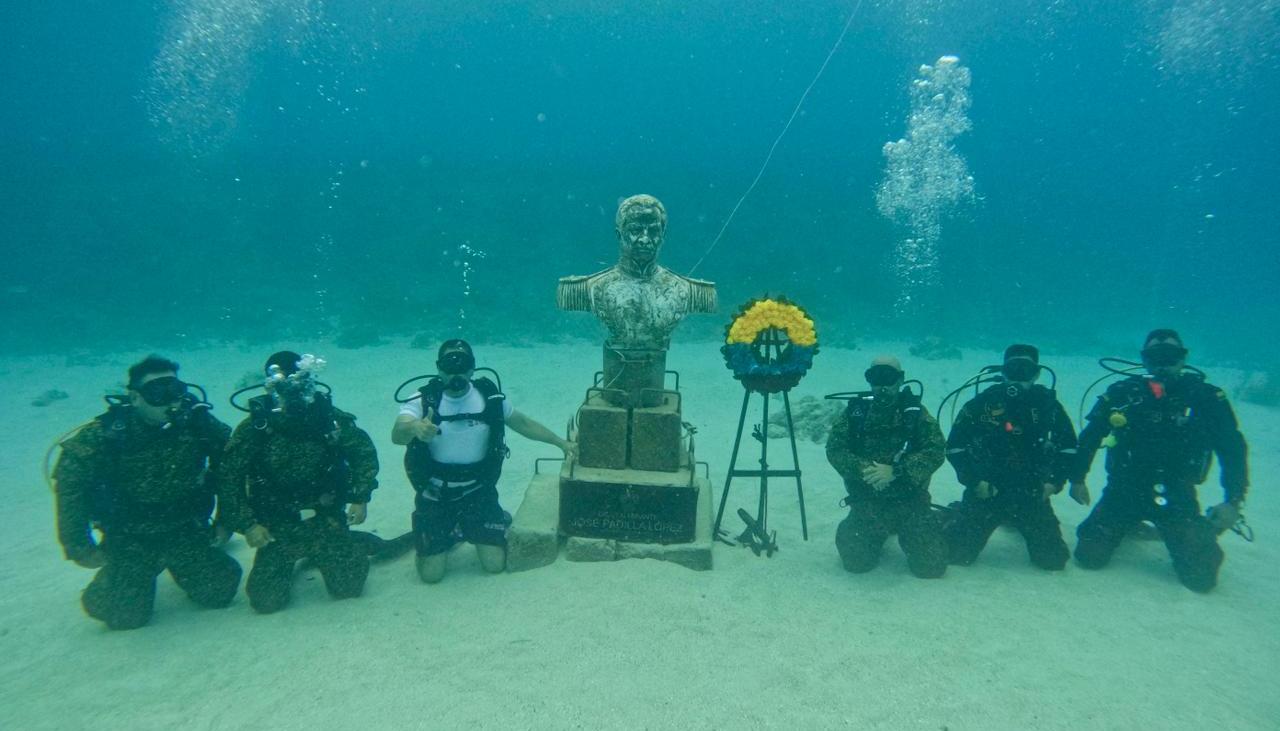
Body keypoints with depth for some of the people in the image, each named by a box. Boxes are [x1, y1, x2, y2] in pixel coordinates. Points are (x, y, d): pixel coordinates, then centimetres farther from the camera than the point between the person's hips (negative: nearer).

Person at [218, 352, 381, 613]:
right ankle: (289, 562, 27)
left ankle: (345, 546, 28)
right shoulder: (255, 427, -11)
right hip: (278, 527, 0)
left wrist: (361, 498, -5)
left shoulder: (328, 416, -8)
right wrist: (247, 524, -13)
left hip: (326, 519, 0)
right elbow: (229, 478, -8)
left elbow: (365, 452, 2)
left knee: (348, 585, -5)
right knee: (266, 599, -5)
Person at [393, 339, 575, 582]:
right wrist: (415, 427, -56)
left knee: (495, 564, -2)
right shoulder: (423, 400, -15)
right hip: (436, 497, -1)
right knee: (431, 574, -1)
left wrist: (561, 442, 8)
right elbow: (397, 434, -32)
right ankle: (449, 534, 30)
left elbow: (522, 423, 7)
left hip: (478, 492, 1)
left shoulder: (490, 397, -8)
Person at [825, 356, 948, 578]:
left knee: (931, 565, -8)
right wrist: (863, 469, -22)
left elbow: (935, 451, -12)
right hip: (867, 503, 1)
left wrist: (895, 471, -25)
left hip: (910, 501, -1)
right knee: (856, 561, -7)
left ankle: (905, 533, 26)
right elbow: (834, 449, -4)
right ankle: (878, 534, 26)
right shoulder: (855, 410, 1)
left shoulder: (915, 412, -2)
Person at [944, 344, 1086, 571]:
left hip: (1031, 493, 2)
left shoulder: (1047, 403, -2)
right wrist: (975, 481, -13)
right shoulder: (984, 402, -9)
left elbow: (1068, 446, 9)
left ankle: (1018, 522, 32)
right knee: (959, 554, -6)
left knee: (1054, 559, 3)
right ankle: (958, 515, 28)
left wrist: (1055, 481, -3)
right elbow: (954, 446, -6)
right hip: (986, 491, -2)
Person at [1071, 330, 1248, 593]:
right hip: (1123, 491, 1)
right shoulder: (1123, 393, -5)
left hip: (1176, 497, -1)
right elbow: (1089, 438, 5)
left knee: (1201, 576, -8)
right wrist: (1078, 479, 2)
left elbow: (1233, 449, -3)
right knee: (1089, 557, -5)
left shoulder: (1205, 398, -7)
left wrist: (1234, 501, -13)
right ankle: (1126, 529, 27)